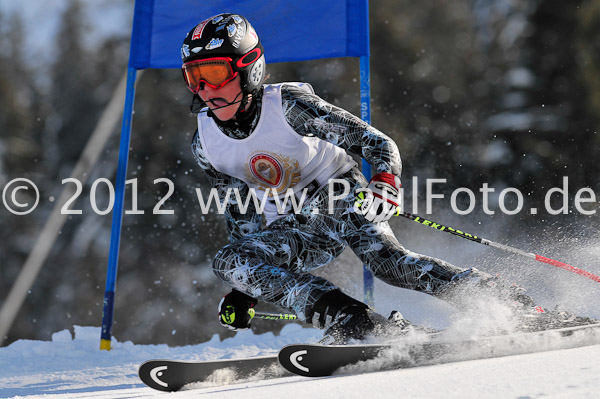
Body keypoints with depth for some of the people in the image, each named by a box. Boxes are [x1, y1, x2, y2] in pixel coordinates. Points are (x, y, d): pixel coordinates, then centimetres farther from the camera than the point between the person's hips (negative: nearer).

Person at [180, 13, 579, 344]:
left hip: (338, 196, -5)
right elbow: (240, 210, 11)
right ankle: (356, 323, -31)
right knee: (230, 261, -21)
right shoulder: (205, 145, -4)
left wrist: (385, 187, -36)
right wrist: (243, 290, 10)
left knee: (387, 260, -32)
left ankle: (513, 303, -27)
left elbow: (379, 144, -15)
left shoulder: (288, 105, -19)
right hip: (291, 230, 5)